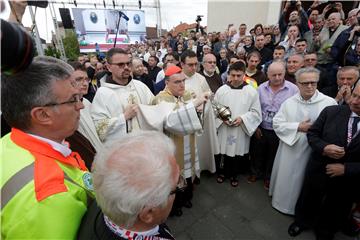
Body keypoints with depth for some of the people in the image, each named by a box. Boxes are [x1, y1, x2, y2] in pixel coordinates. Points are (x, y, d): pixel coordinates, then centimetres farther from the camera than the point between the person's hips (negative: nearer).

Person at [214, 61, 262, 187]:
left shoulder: (252, 91, -7)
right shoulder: (221, 90, -5)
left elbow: (256, 112, -4)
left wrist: (242, 118, -17)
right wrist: (222, 117, -15)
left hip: (241, 130, 0)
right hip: (224, 129, 1)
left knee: (237, 153, 13)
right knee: (225, 152, 13)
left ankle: (233, 174, 39)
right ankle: (223, 171, 40)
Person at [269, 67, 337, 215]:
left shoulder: (329, 102, -8)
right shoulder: (289, 103, -1)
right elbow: (277, 123, -4)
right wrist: (298, 127, -14)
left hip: (315, 152, -1)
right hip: (290, 149, 2)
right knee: (287, 179, 16)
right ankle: (284, 202, 41)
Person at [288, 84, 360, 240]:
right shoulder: (331, 112, -13)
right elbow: (312, 133, -6)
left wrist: (345, 169, -21)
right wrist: (324, 147, -24)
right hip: (318, 170, 0)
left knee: (336, 211, 26)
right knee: (308, 200, 23)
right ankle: (302, 221, 53)